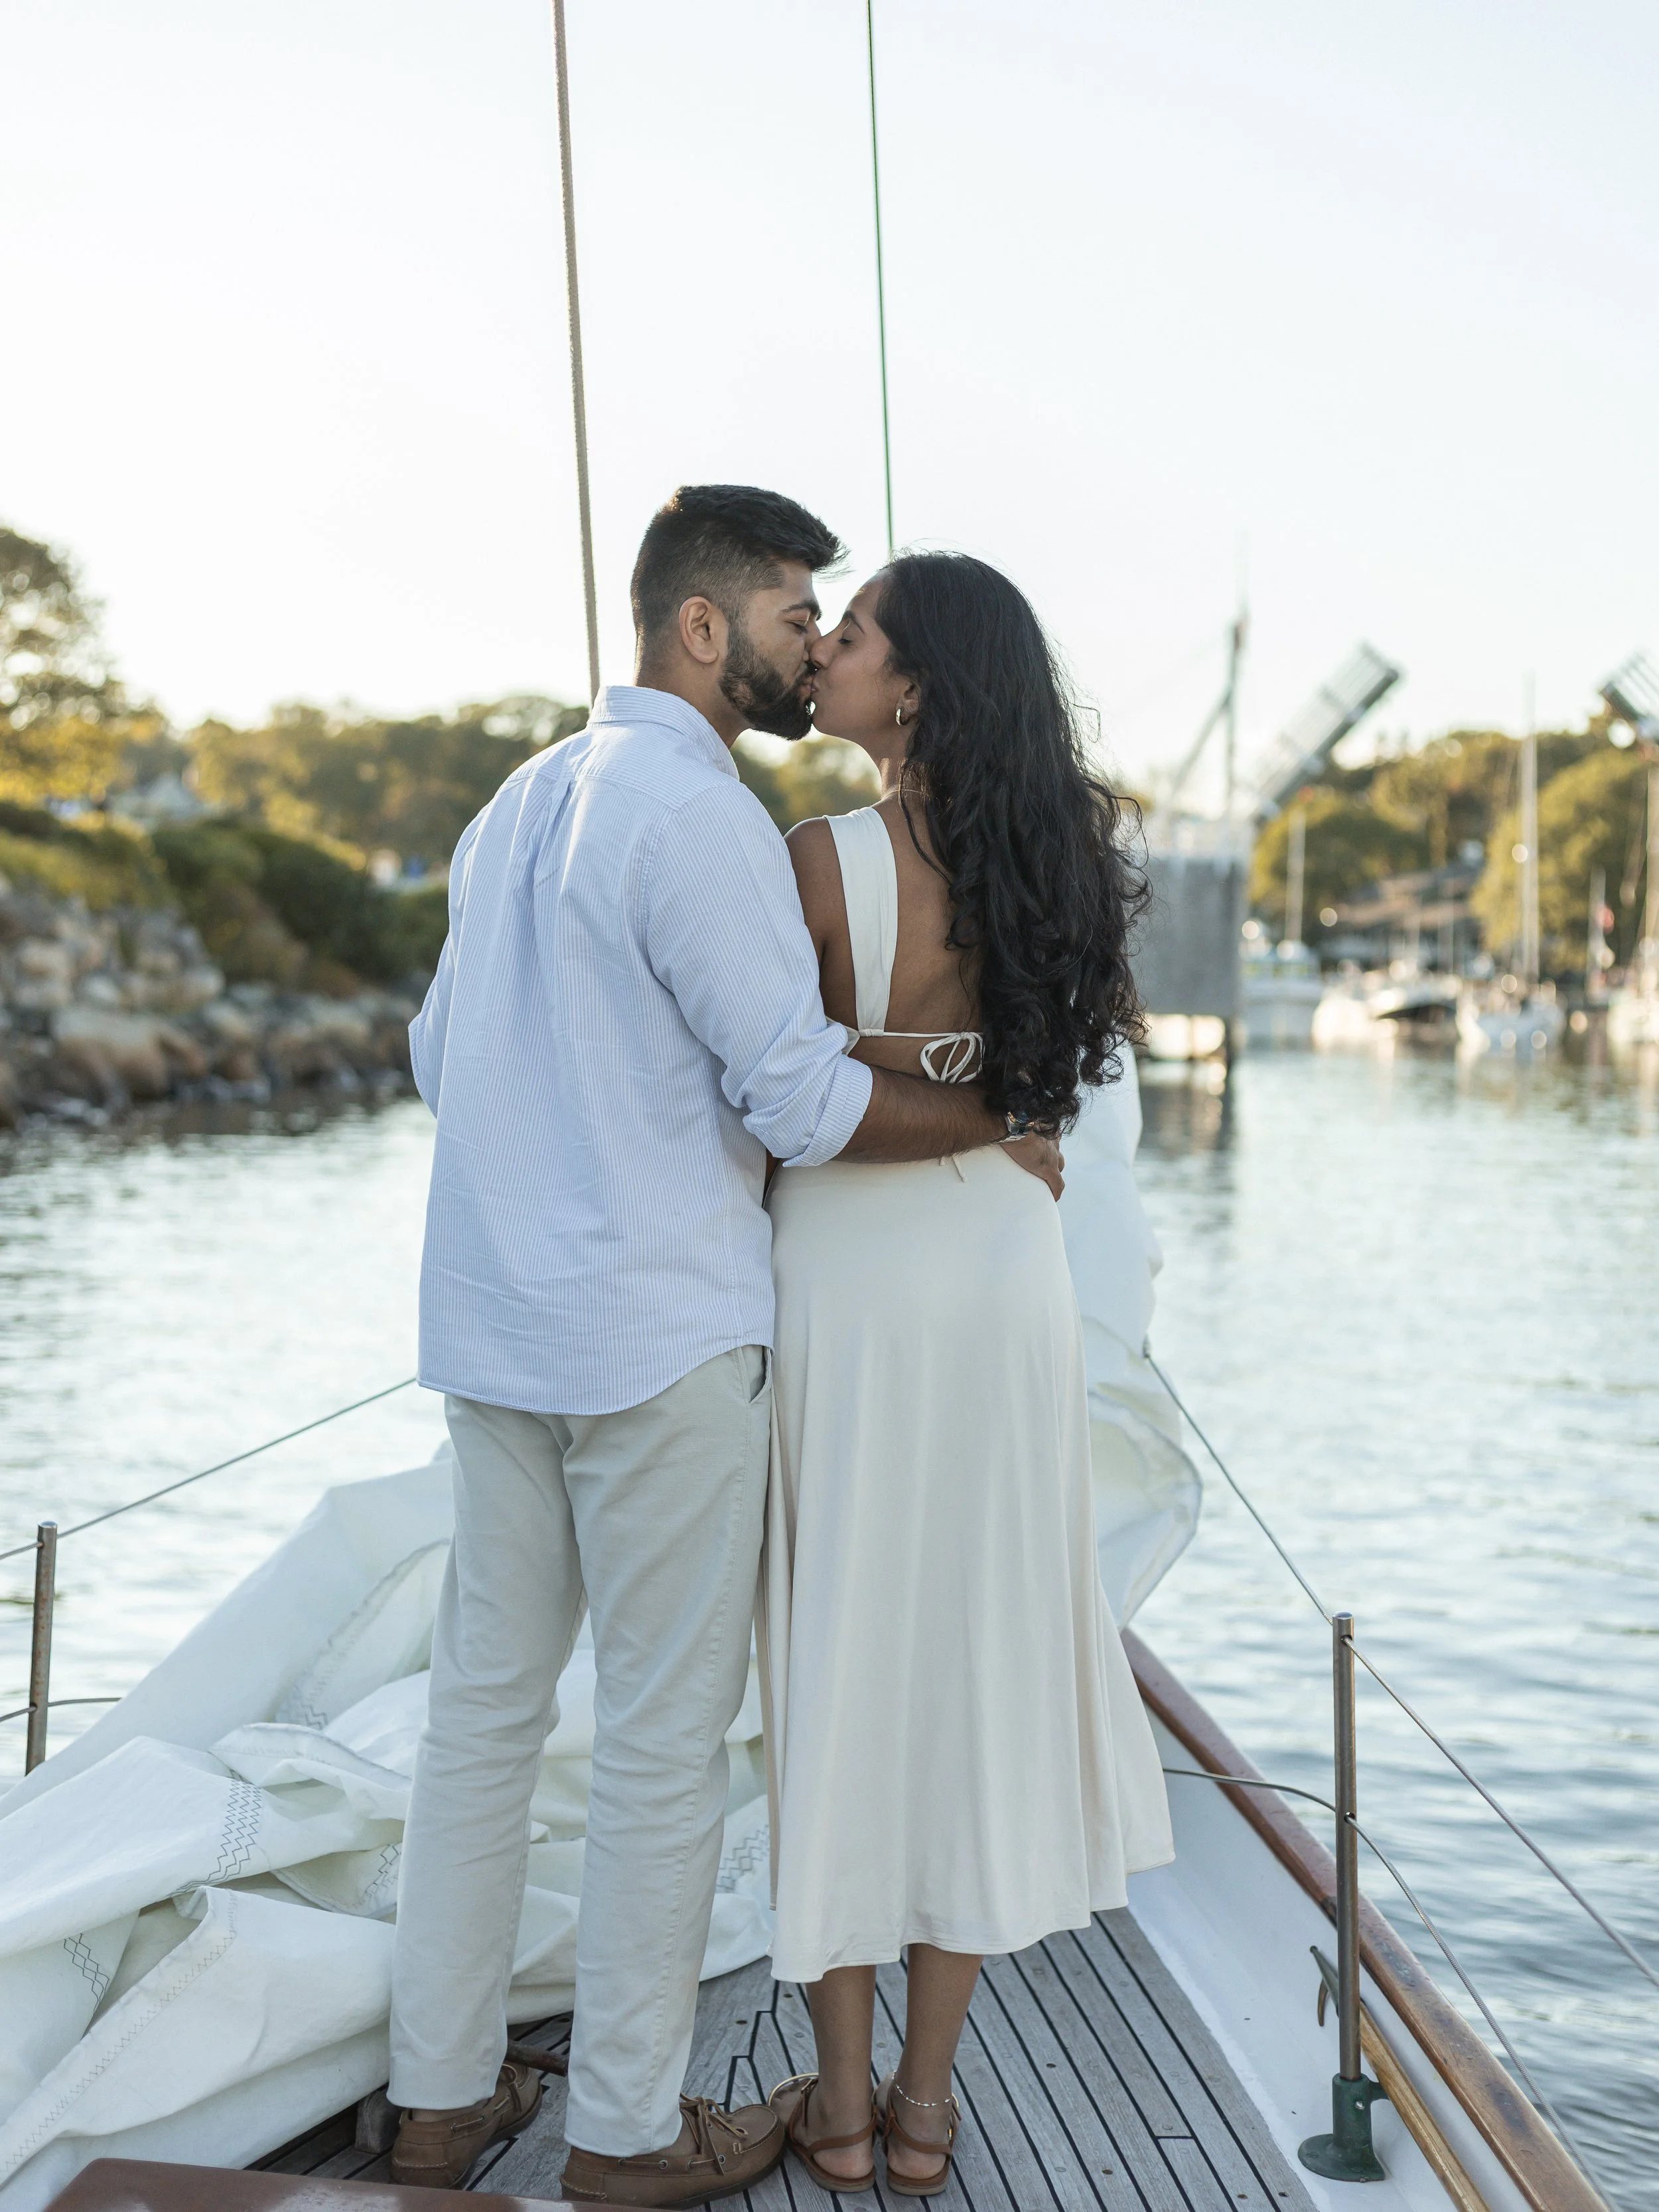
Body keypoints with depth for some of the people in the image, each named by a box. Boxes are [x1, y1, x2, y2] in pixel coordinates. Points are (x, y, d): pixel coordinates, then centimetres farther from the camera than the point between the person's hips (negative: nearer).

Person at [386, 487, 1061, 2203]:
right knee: (663, 1739, 3)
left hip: (493, 1328, 9)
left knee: (482, 1706, 14)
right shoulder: (697, 813, -14)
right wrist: (999, 1127, -2)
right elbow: (808, 1101, -17)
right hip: (660, 1336, -9)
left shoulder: (519, 803, 14)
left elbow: (439, 1055, 20)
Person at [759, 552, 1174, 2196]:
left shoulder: (820, 860, -15)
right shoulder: (1055, 858, -1)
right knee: (973, 1657, 11)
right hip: (1005, 1271, 4)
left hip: (844, 1275, -4)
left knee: (838, 1662, 8)